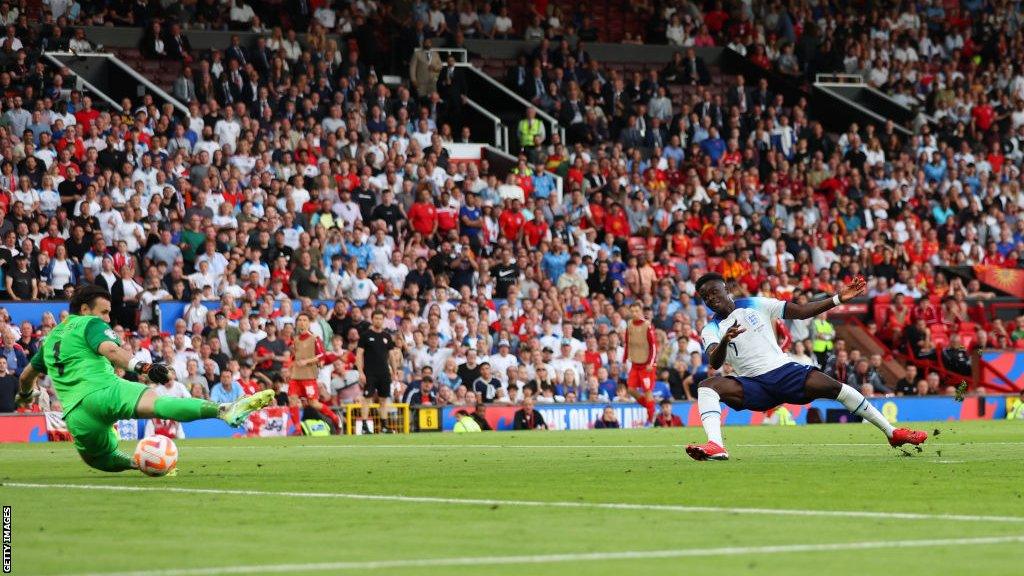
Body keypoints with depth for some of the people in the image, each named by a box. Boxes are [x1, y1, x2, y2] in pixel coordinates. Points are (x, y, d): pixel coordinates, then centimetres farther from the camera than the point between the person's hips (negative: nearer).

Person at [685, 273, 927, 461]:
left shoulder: (755, 305, 7)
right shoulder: (711, 330, 4)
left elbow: (801, 311, 6)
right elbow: (715, 362, -14)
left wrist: (838, 299, -4)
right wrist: (724, 341, -37)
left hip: (783, 371, 1)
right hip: (752, 386, -1)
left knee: (831, 386, -17)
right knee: (707, 386, -26)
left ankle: (892, 432, -7)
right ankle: (715, 446, -47)